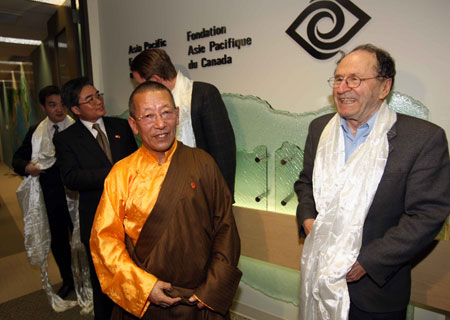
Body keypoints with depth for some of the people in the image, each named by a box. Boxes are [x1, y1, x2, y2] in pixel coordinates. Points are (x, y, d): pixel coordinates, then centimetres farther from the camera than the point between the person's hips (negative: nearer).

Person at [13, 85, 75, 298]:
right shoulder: (35, 132, 4)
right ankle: (67, 281, 41)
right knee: (58, 241, 19)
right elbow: (17, 159, 7)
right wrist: (27, 167, -13)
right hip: (51, 199, 4)